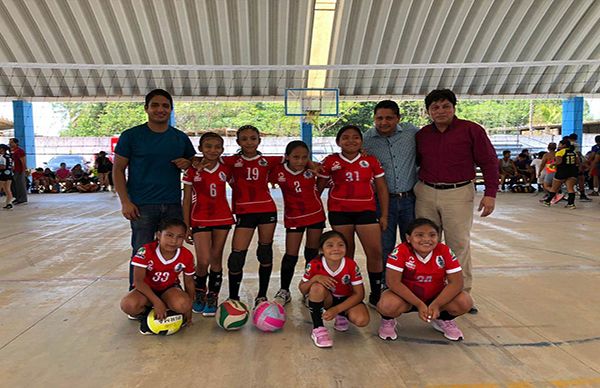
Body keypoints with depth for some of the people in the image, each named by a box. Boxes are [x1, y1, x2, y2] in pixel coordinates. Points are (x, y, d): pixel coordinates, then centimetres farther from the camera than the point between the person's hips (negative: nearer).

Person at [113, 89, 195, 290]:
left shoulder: (181, 138, 9)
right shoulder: (131, 136, -1)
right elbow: (118, 170, 0)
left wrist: (187, 164, -4)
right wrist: (125, 201, -9)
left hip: (173, 205, 3)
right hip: (142, 206, -3)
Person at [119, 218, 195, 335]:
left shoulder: (187, 256, -17)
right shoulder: (146, 251, -25)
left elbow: (189, 282, -2)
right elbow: (138, 281, -23)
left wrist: (188, 309, 1)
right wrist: (157, 302, -29)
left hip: (169, 289, 1)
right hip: (147, 289, -1)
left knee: (182, 305, -34)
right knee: (128, 304, -33)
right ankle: (144, 314, 3)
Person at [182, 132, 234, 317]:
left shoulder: (225, 170, 1)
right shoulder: (192, 170, -4)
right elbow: (187, 199, -1)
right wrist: (186, 225, -2)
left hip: (222, 219, 2)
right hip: (200, 220, -2)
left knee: (216, 260, 7)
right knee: (203, 261, -9)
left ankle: (212, 297, 22)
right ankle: (199, 293, 19)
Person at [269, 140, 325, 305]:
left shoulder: (311, 169, -11)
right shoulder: (278, 172, -16)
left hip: (316, 214, 2)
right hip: (293, 217, -2)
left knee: (312, 253, 12)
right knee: (291, 256, 0)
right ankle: (284, 291, 19)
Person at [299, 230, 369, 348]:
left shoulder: (351, 265, -22)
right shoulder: (315, 265, -21)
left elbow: (359, 294, -17)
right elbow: (302, 290, -12)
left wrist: (336, 309, -27)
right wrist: (315, 278, -34)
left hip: (347, 300, 0)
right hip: (327, 299, 0)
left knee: (362, 320, -29)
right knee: (317, 287, -33)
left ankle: (342, 315, 7)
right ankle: (318, 328, -18)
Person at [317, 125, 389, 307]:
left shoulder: (371, 161, 5)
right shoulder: (330, 161, 2)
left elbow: (382, 189, 8)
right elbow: (319, 187, 8)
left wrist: (384, 215, 4)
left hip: (365, 210, 1)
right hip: (339, 211, -1)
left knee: (375, 252, -5)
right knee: (346, 253, 7)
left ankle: (375, 294, 10)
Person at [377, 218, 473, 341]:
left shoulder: (444, 251, -14)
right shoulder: (401, 251, -22)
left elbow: (456, 282, -16)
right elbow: (393, 282, -25)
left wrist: (436, 305, -28)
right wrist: (419, 304, -28)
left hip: (435, 297, 3)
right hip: (407, 298, -3)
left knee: (465, 303, -22)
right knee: (387, 305, -35)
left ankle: (444, 320, 14)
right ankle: (388, 321, 6)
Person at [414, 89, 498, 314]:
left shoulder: (471, 130, -2)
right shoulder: (422, 135, 10)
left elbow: (489, 162, -2)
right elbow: (415, 162, 23)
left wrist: (490, 193, -8)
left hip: (458, 194, -4)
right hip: (425, 193, 4)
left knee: (459, 244, 1)